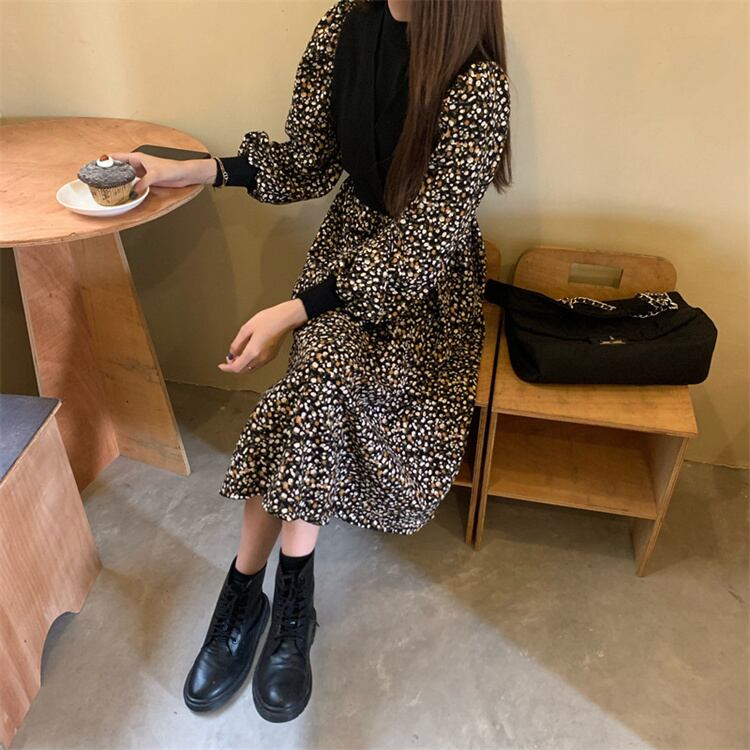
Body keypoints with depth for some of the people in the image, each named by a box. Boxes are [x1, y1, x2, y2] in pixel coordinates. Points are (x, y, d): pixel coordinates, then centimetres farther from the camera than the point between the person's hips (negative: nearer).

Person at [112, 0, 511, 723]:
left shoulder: (478, 88, -21)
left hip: (426, 280, -3)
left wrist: (291, 313, -28)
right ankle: (291, 601, -7)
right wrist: (190, 171, 1)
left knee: (320, 372, -28)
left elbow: (422, 244, -23)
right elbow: (306, 163, 6)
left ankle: (246, 591, -11)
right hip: (351, 246, 4)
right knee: (323, 382, -23)